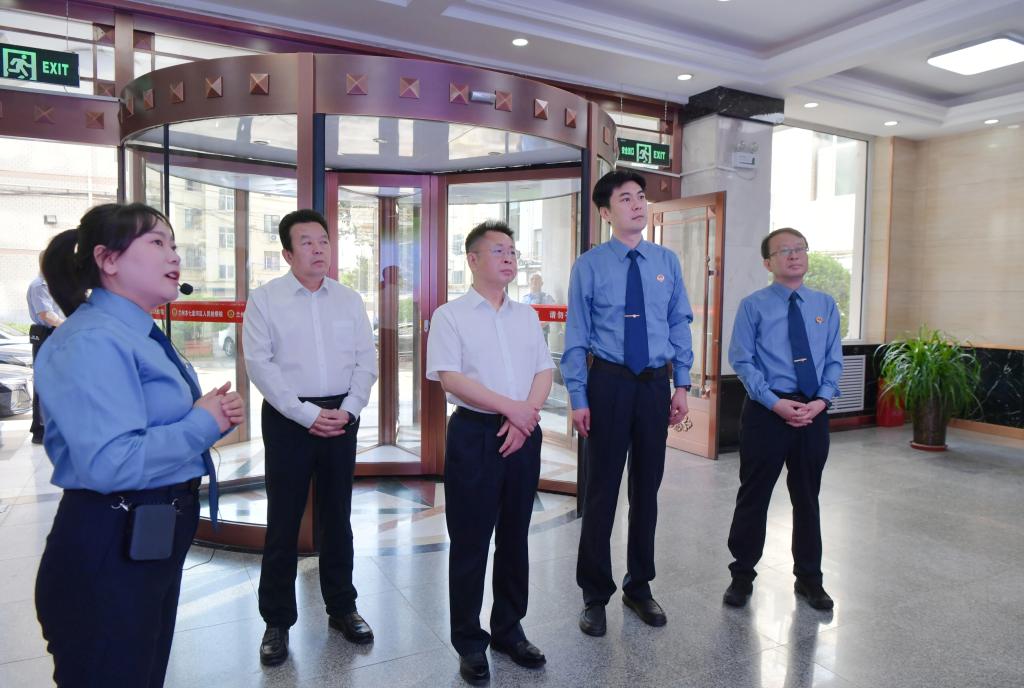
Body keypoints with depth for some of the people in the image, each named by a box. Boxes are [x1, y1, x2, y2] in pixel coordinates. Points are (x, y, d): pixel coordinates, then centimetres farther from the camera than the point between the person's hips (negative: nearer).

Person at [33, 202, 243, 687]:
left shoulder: (143, 335, 11)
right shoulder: (93, 340, -21)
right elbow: (110, 463, -33)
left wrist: (214, 415, 0)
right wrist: (205, 424, -20)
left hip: (154, 541, 10)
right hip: (108, 552, -10)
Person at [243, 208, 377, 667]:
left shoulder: (349, 300, 6)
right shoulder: (265, 300, -4)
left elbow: (367, 360, 4)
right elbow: (259, 365, -10)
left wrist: (348, 409, -9)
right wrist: (308, 414, -15)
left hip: (342, 416, 3)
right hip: (288, 418, -3)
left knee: (337, 516, 14)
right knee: (283, 521, 5)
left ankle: (342, 608, 30)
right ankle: (277, 621, 22)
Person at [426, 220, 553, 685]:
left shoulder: (526, 316, 12)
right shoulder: (450, 315, -4)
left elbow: (544, 371, 8)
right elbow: (449, 377, -13)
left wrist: (525, 417, -9)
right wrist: (509, 407, -17)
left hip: (523, 433, 5)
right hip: (475, 433, -5)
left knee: (514, 537, 14)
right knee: (470, 541, 4)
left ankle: (509, 629, 30)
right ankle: (469, 642, 20)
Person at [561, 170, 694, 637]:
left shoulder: (667, 262, 7)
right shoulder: (589, 266, -3)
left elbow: (680, 326, 9)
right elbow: (576, 337, -4)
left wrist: (682, 384, 2)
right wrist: (578, 398, -8)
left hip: (655, 384, 3)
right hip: (608, 383, -3)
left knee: (647, 488, 13)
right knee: (602, 490, 4)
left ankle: (639, 586, 31)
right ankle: (595, 596, 21)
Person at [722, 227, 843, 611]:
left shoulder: (825, 305, 8)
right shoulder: (753, 306, -3)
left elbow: (834, 361, 7)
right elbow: (741, 361, -8)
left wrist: (822, 400, -10)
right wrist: (776, 403, -16)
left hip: (814, 412, 4)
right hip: (767, 410, -3)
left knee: (807, 497, 16)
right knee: (754, 495, 6)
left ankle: (809, 578, 32)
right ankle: (742, 575, 23)